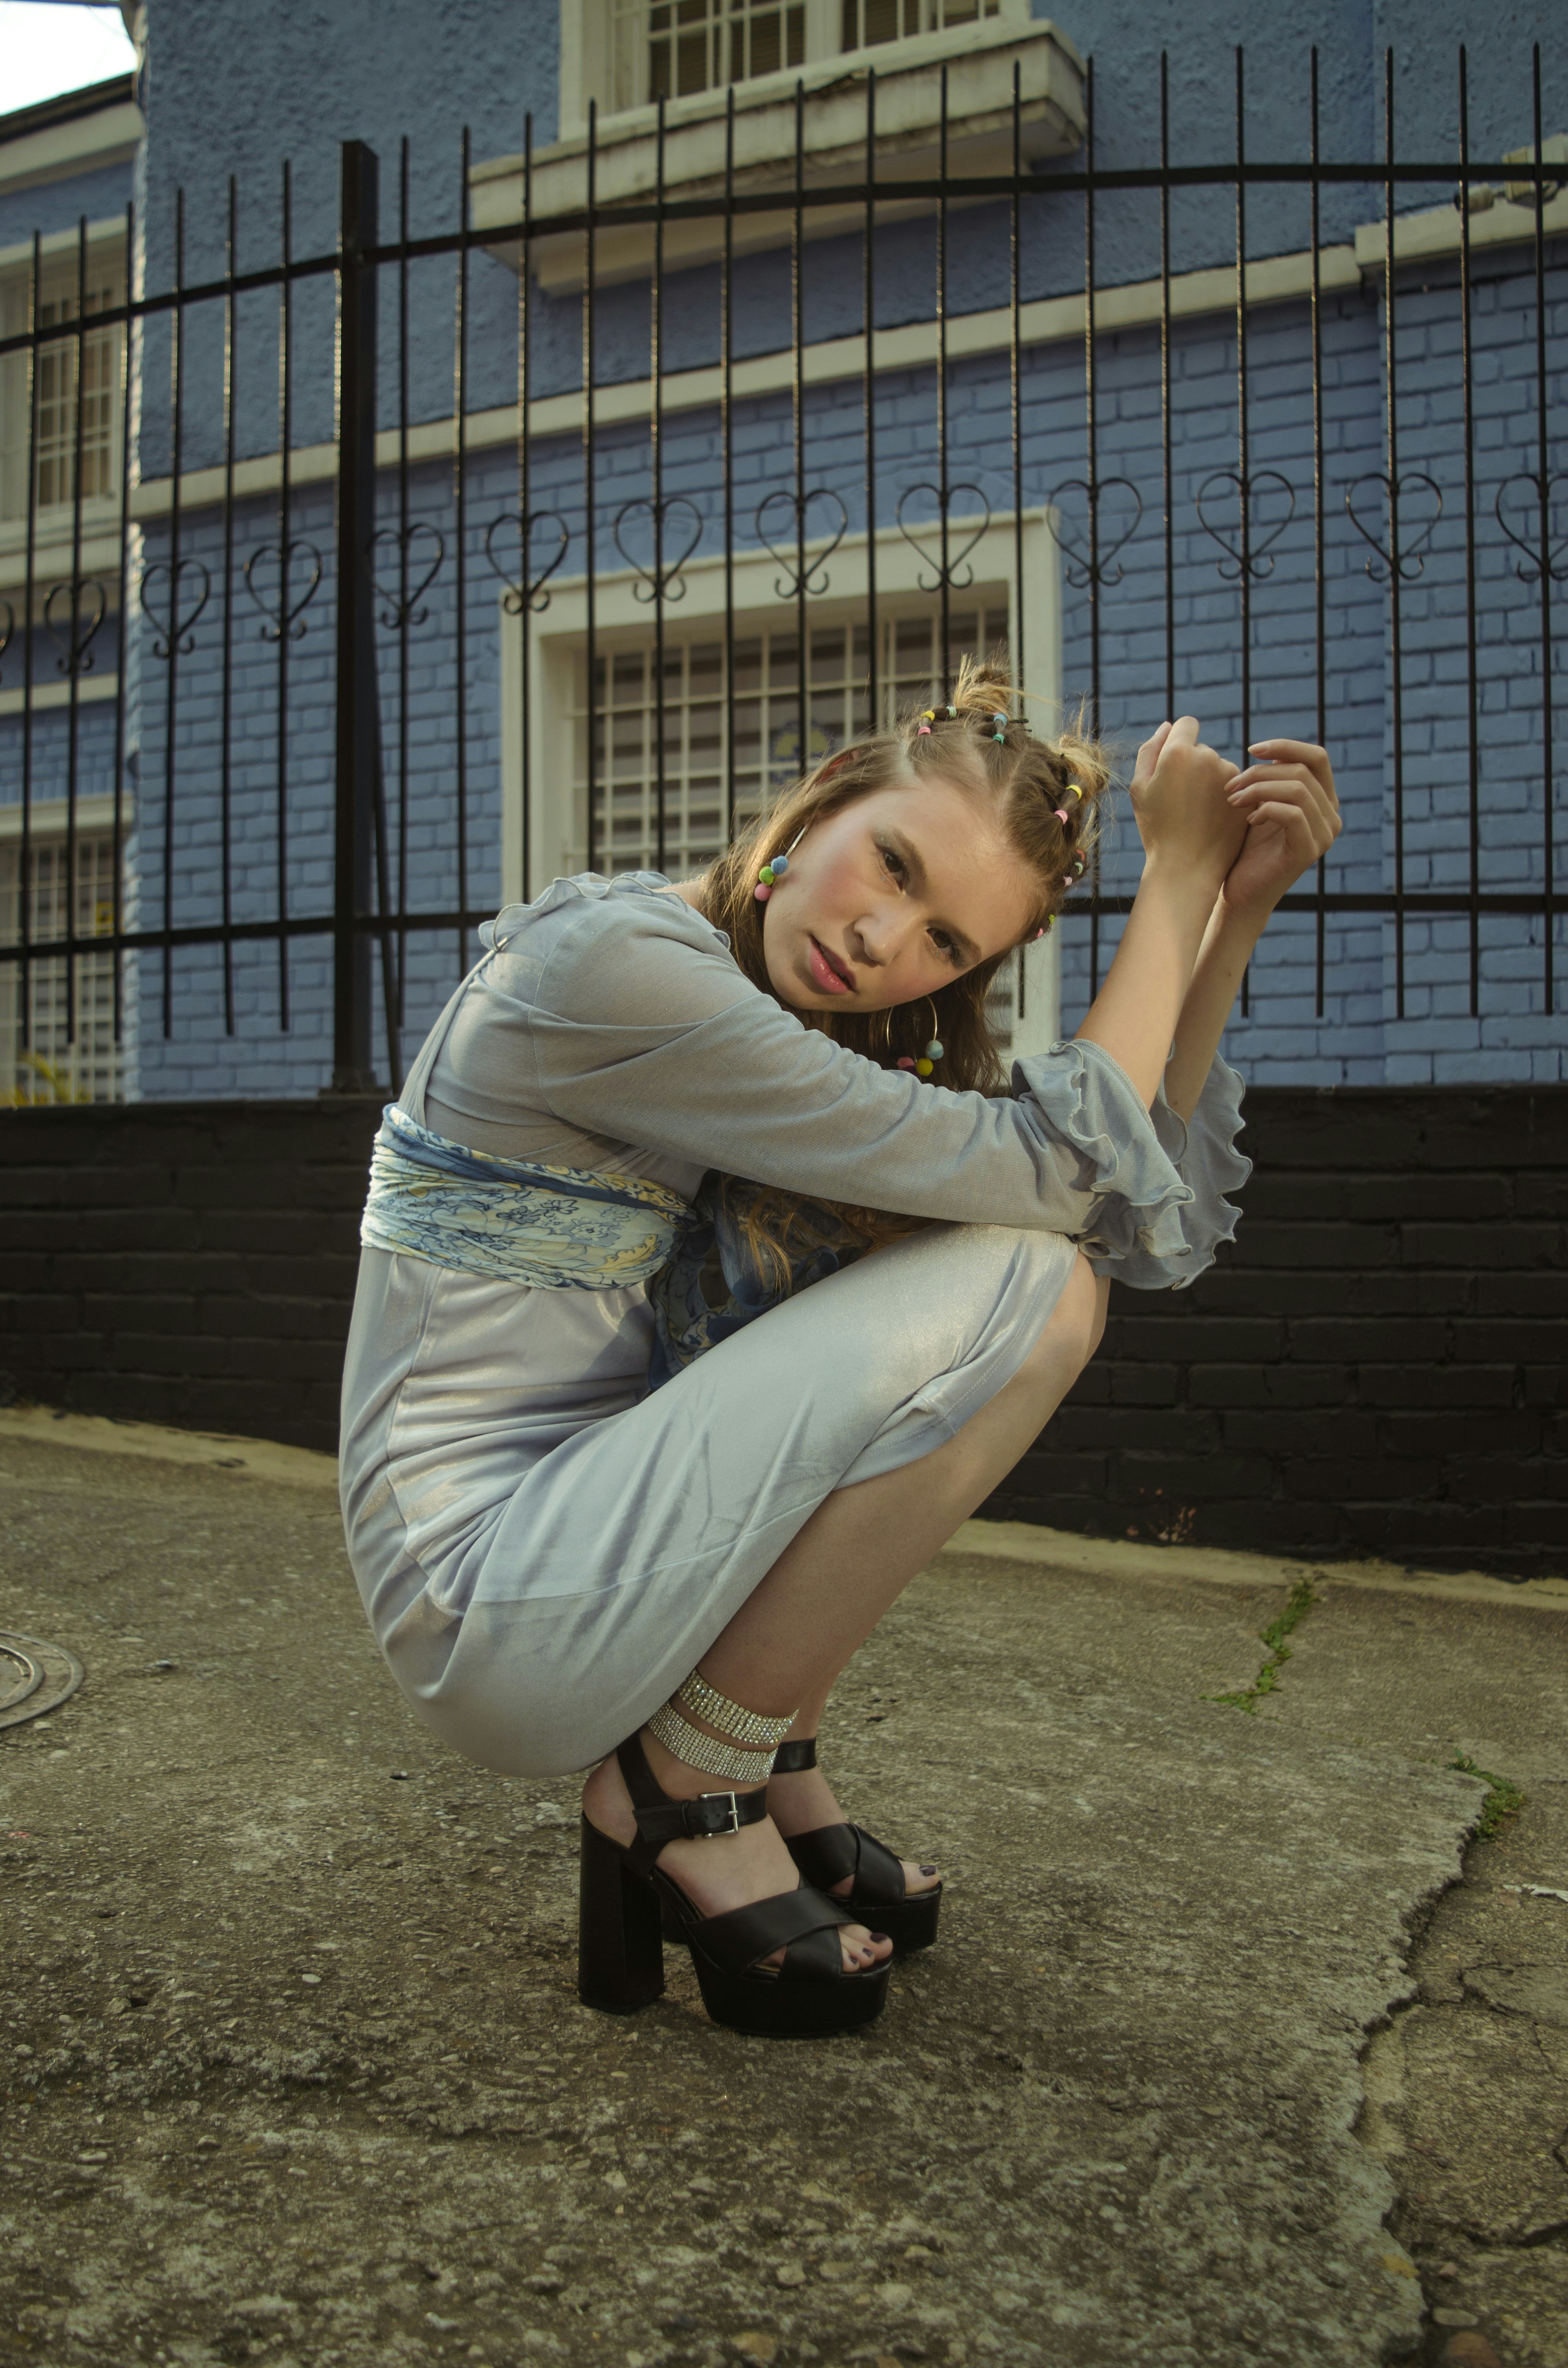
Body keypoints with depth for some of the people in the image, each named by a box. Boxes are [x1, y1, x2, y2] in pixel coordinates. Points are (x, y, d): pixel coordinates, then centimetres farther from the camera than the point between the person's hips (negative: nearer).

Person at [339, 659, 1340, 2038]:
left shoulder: (803, 1028, 8)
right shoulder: (612, 963, -19)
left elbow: (1155, 1225, 3)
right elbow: (1062, 1172, -19)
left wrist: (1236, 906, -1)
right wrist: (1175, 875, -9)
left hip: (600, 1550, 9)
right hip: (494, 1610, -9)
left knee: (1048, 1275, 6)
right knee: (1019, 1283, -19)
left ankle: (771, 1758, 6)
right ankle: (679, 1791, -7)